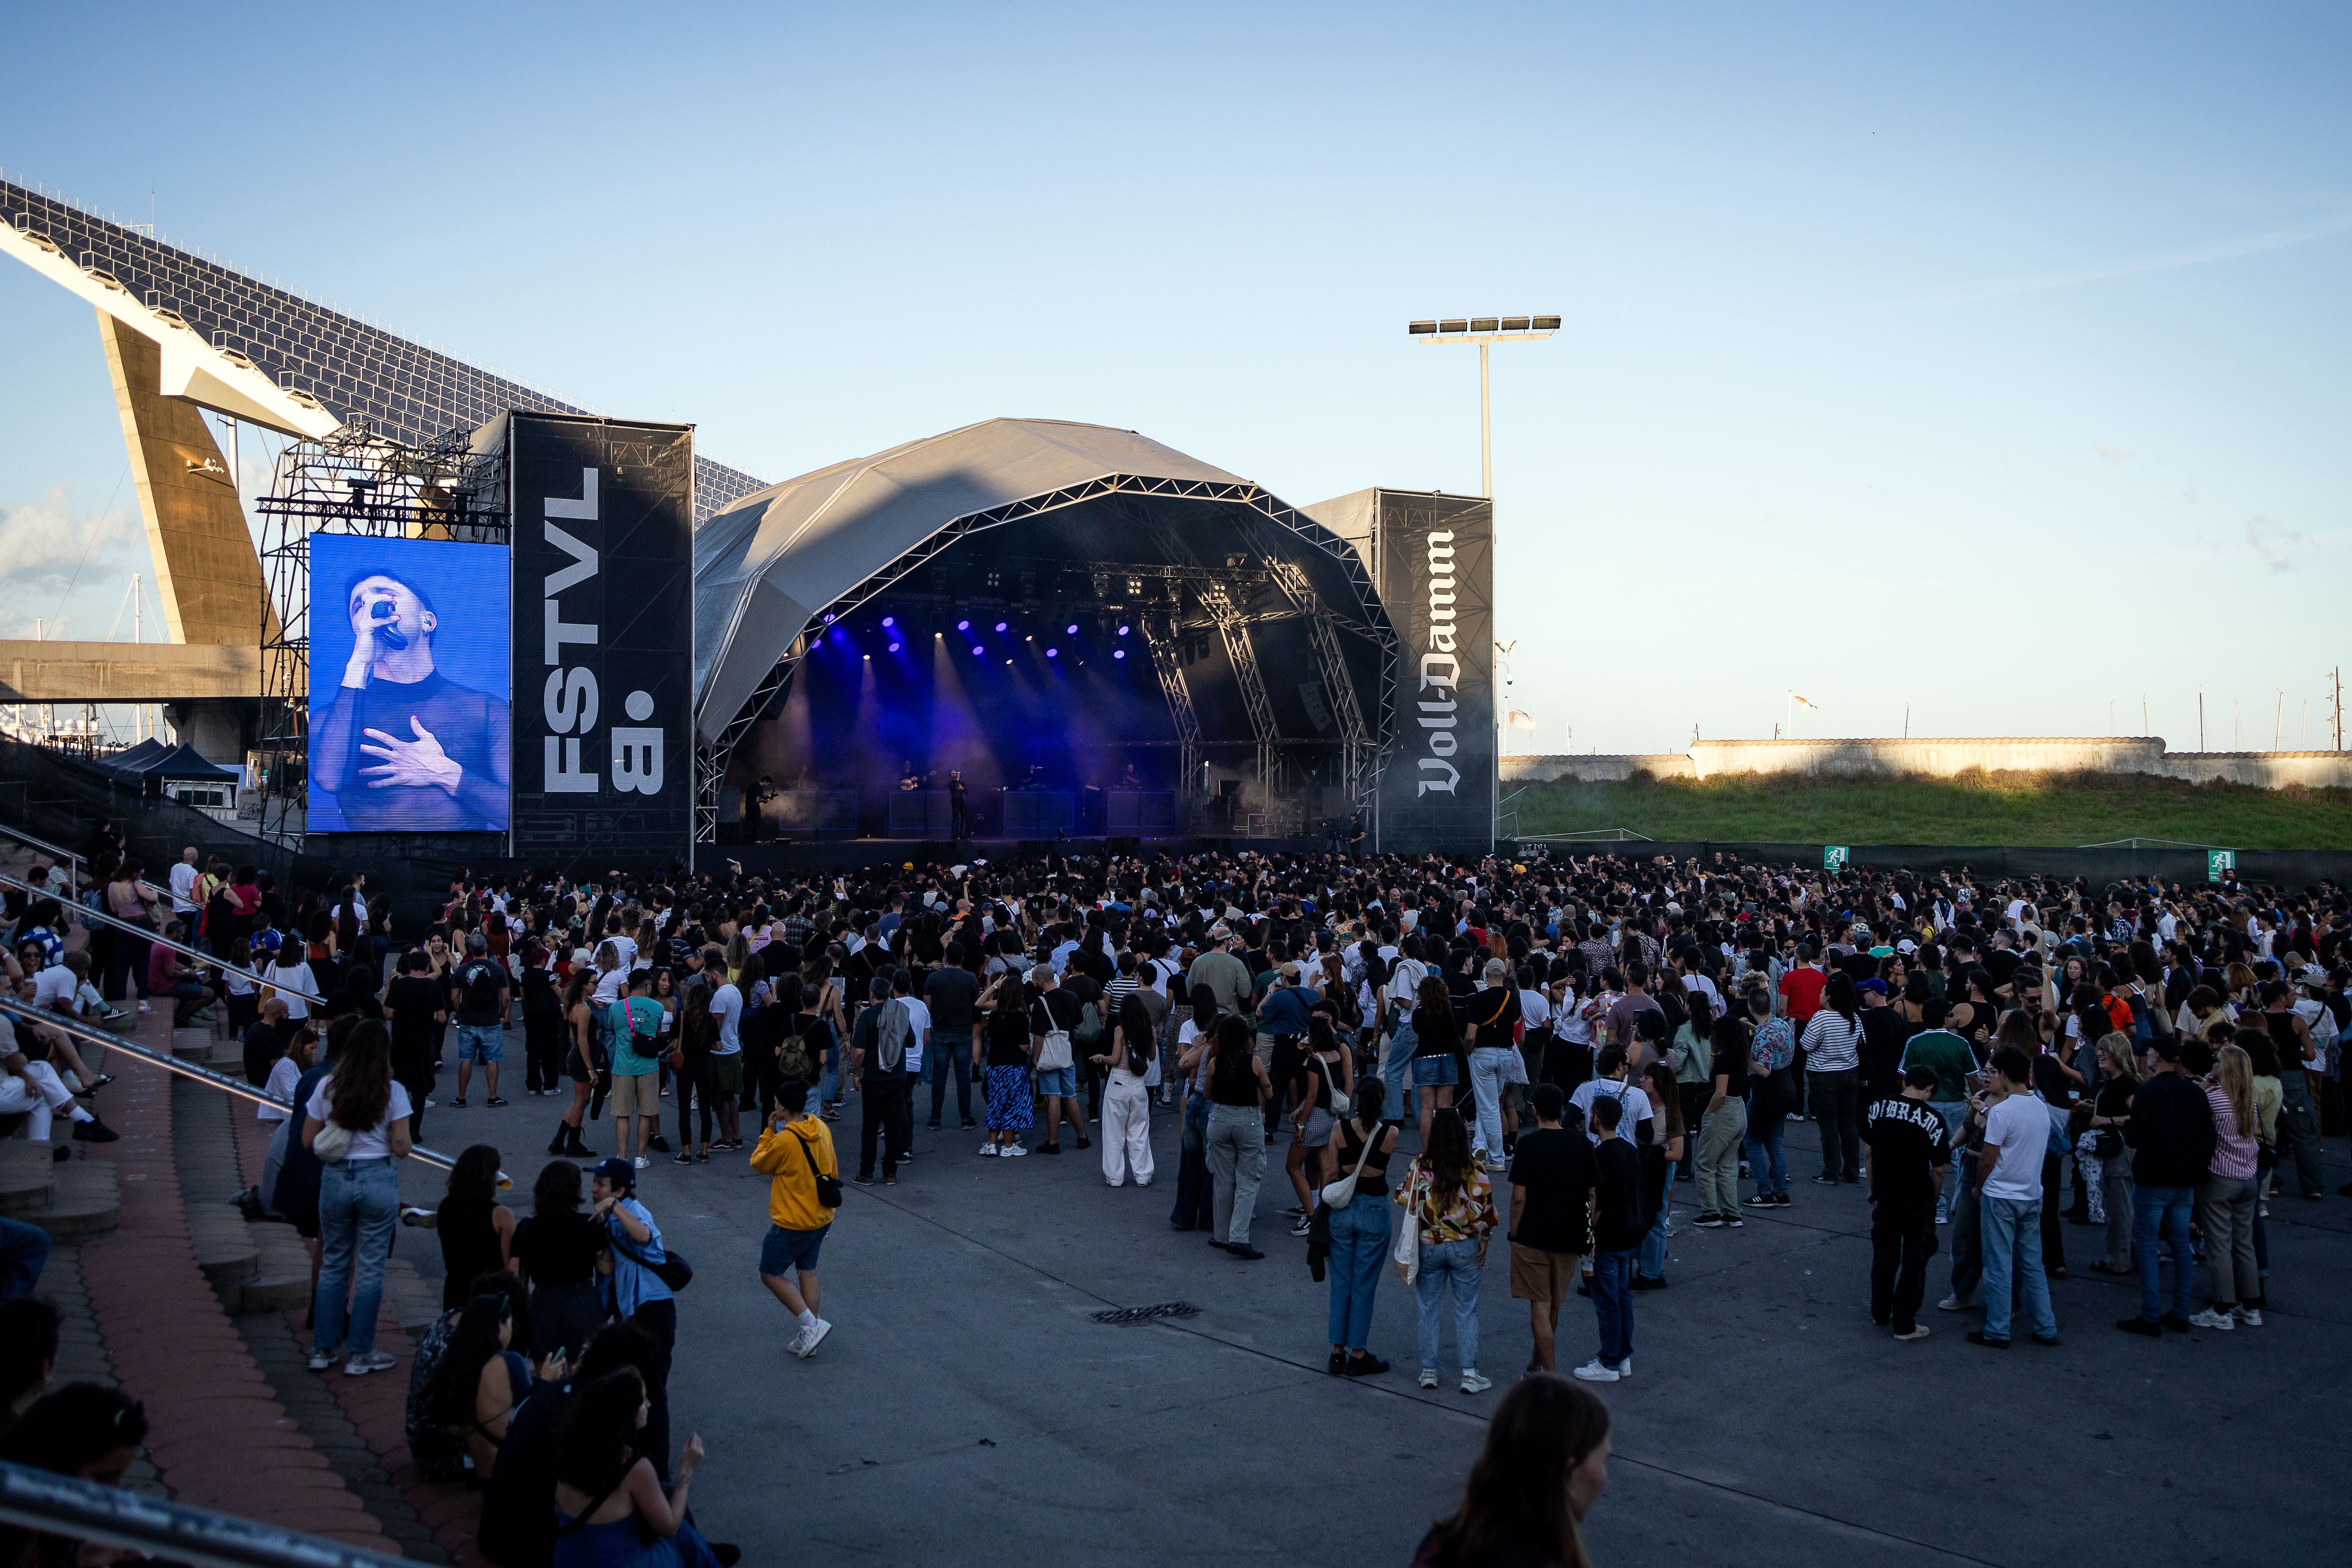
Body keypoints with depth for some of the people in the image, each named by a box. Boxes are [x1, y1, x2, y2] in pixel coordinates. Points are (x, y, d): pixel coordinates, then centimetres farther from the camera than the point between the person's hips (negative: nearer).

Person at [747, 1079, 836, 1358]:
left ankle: (812, 1325, 0)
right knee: (807, 1273, 16)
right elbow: (833, 1170, 11)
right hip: (821, 1217, 8)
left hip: (793, 1222, -8)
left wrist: (769, 1132, 2)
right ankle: (808, 1338, 20)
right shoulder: (822, 1130, -1)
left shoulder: (785, 1140, -24)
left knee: (771, 1275, 7)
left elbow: (759, 1164, -6)